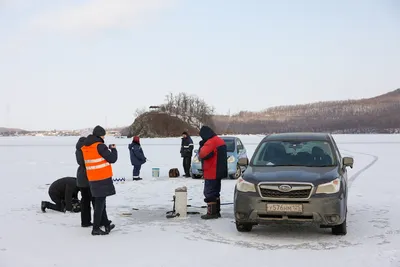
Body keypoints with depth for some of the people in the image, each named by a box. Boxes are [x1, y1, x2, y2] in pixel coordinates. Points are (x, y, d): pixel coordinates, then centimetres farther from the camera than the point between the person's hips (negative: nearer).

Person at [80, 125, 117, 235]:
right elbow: (112, 159, -14)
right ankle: (96, 229, 1)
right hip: (102, 178, -8)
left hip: (92, 179, 8)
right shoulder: (99, 146, -16)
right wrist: (113, 149, 5)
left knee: (100, 201, 18)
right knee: (100, 203, -2)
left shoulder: (85, 147, 8)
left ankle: (106, 224, 29)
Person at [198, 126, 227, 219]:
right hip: (219, 172, 10)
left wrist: (202, 145, -8)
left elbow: (202, 154, -25)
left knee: (209, 193, -4)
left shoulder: (210, 142, -19)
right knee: (215, 192, 17)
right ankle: (217, 211, 22)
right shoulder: (220, 141, 13)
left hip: (211, 173, -10)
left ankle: (211, 212, -4)